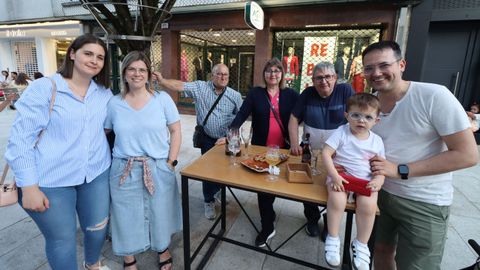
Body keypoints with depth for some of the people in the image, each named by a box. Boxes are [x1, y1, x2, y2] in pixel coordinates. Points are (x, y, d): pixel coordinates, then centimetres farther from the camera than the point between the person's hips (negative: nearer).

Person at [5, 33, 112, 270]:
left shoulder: (104, 93, 4)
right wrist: (29, 186, -14)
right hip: (51, 181, -4)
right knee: (62, 240, 9)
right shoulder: (44, 88, -10)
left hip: (96, 174, 5)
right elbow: (20, 139, -11)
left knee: (98, 228, 19)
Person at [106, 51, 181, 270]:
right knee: (127, 216, 13)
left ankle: (163, 250, 42)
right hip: (124, 170, 1)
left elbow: (176, 131, -2)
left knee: (159, 212, 13)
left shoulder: (162, 98, -3)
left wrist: (171, 162, -6)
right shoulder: (114, 103, 1)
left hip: (158, 168, -1)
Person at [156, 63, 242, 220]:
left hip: (227, 140, 2)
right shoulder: (200, 87, -7)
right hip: (208, 139, -1)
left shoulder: (235, 96, -4)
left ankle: (218, 191, 48)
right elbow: (179, 86, -18)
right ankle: (209, 202, 29)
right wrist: (162, 81, -35)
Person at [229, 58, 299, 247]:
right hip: (261, 148, -1)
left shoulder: (291, 95, 3)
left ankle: (268, 214, 45)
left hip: (284, 149, 1)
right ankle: (267, 227, 23)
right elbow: (242, 114, -7)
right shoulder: (255, 93, 1)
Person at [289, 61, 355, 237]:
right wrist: (294, 144, -10)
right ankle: (312, 219, 38)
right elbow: (294, 119, 1)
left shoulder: (345, 90, -8)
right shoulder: (308, 94, -1)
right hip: (310, 154, 2)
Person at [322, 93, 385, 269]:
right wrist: (334, 175, -22)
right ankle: (332, 239, -5)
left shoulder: (377, 141, 4)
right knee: (337, 200, -30)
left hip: (365, 180, 3)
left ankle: (361, 244, 2)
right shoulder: (341, 132, -6)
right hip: (340, 176, -2)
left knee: (368, 205, -24)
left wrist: (379, 179, -11)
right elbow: (326, 153, -12)